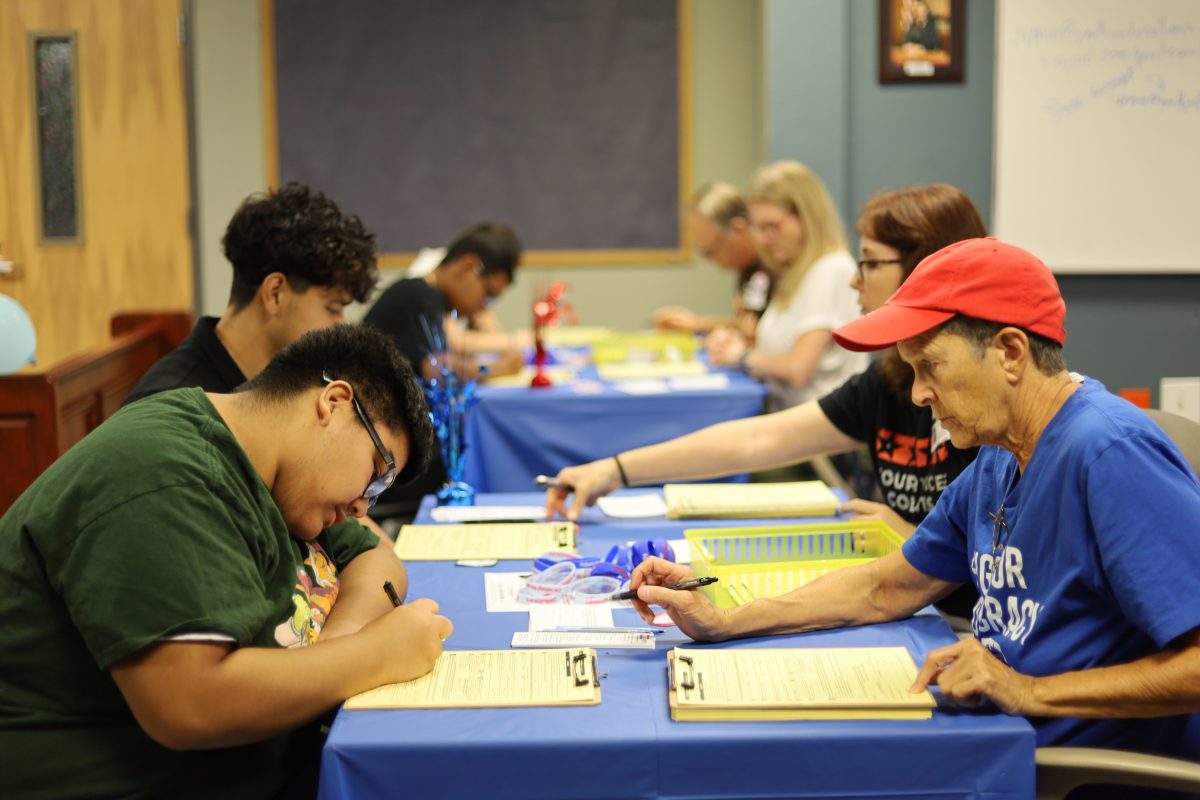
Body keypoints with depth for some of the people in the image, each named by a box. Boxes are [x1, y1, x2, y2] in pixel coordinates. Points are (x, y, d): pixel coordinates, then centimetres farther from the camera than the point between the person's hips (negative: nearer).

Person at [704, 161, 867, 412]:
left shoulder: (831, 271, -12)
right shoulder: (794, 273, 17)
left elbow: (797, 368, -17)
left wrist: (743, 356, 0)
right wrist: (738, 343, 1)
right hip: (784, 415, 8)